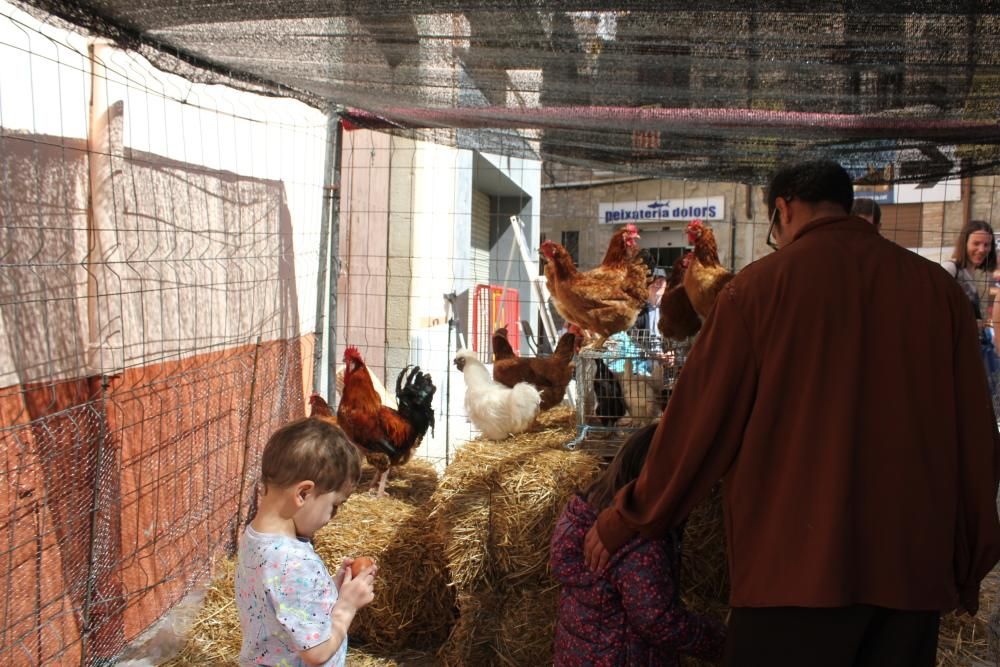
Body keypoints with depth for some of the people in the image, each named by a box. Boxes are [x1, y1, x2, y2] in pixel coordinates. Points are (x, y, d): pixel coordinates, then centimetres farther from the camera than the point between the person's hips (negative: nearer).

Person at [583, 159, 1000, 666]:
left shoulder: (761, 284, -6)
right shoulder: (937, 287, 2)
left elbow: (699, 421, -6)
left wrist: (624, 523, 5)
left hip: (794, 567, -3)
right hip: (912, 568, 4)